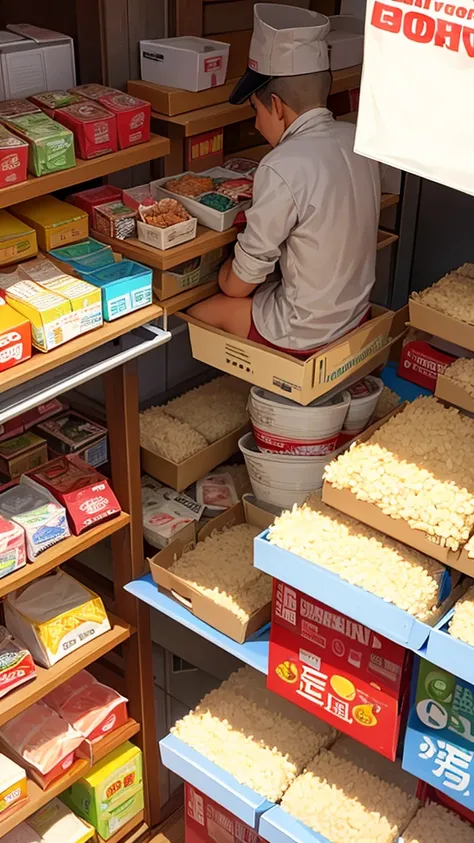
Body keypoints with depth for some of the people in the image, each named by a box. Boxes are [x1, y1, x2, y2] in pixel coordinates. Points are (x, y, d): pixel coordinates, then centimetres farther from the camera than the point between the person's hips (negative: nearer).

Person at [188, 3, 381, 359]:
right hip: (356, 310, 8)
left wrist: (226, 275, 5)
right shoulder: (357, 139, -5)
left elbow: (241, 283, -17)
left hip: (306, 333, -8)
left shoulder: (283, 169, -28)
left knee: (196, 314, 10)